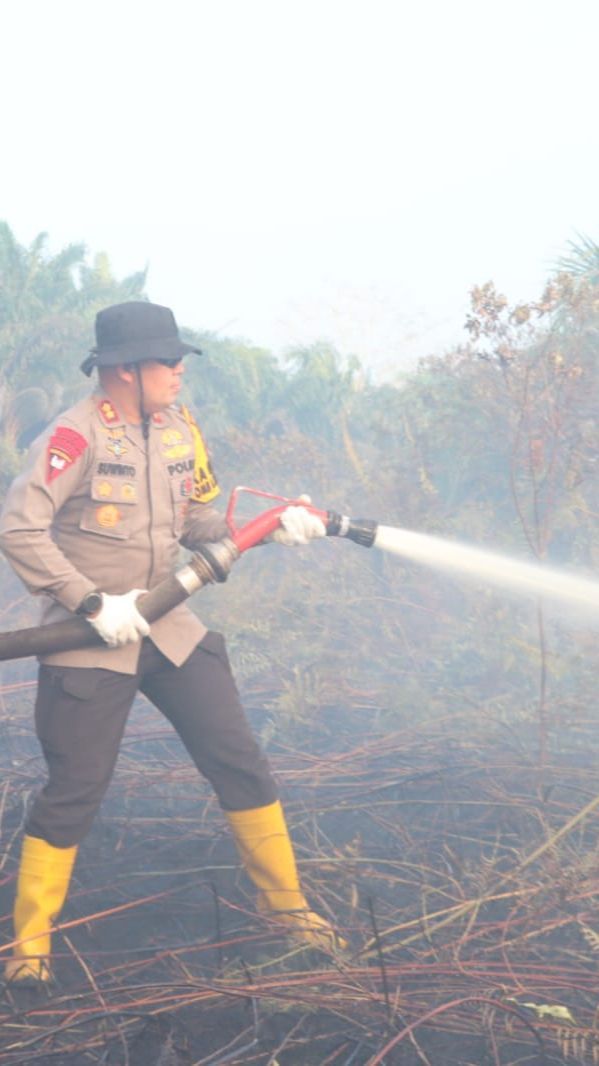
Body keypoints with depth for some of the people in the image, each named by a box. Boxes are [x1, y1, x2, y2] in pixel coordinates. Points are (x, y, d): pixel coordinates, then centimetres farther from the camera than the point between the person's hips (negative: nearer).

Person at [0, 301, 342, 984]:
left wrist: (272, 525, -6)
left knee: (239, 761, 6)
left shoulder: (179, 429, 5)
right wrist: (94, 604, -23)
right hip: (91, 642, -6)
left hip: (168, 628, 6)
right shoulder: (76, 435, -16)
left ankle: (284, 900, 24)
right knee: (74, 791, 1)